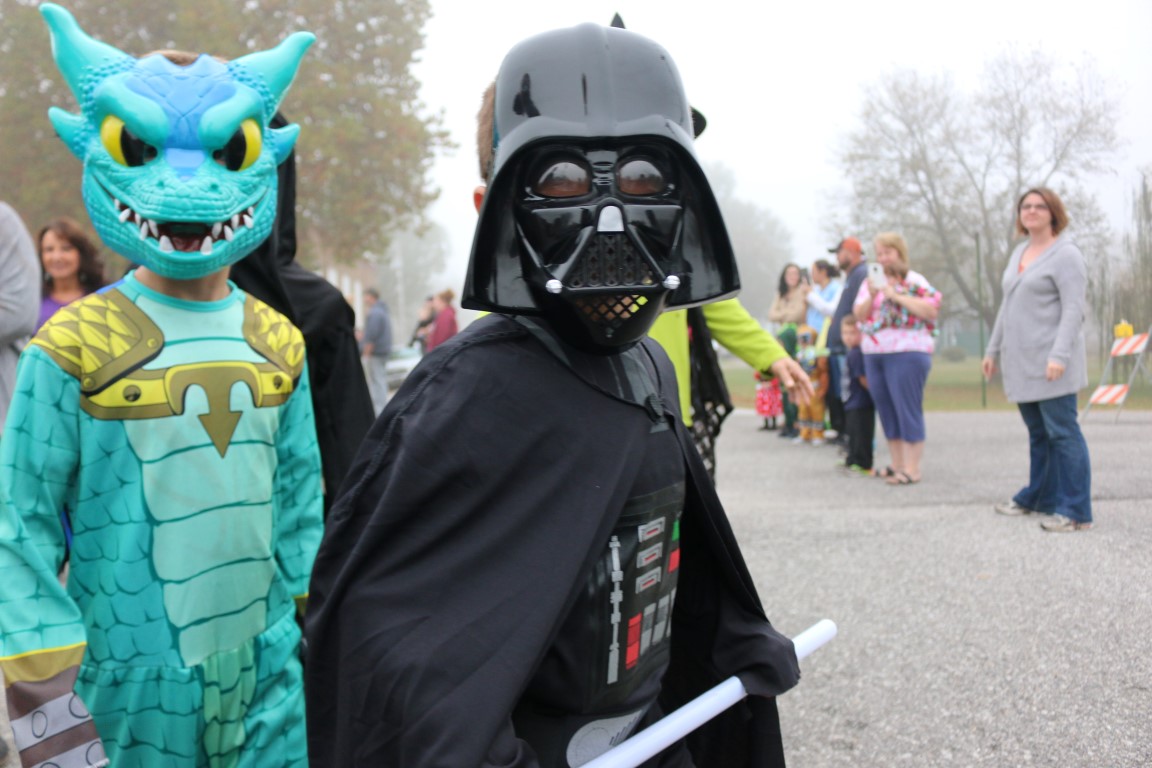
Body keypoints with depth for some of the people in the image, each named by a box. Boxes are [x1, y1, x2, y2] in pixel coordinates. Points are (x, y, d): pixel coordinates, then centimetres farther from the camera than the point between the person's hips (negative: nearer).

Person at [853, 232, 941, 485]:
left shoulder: (915, 281, -1)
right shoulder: (871, 282, 14)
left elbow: (931, 310, -13)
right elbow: (859, 315, 8)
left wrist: (896, 296, -15)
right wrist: (871, 296, -10)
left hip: (906, 353, -6)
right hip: (873, 355, 6)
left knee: (908, 410, -7)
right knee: (886, 410, 9)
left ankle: (912, 469, -5)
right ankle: (897, 465, 17)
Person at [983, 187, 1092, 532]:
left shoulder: (1066, 255, -7)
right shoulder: (1020, 252, 17)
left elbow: (1074, 308, -15)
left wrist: (1060, 355, -24)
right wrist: (994, 349, 21)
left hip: (1050, 363, -7)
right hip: (1022, 362, 8)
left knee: (1061, 432, -7)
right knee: (1037, 432, 15)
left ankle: (1075, 511, -4)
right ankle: (1039, 496, 25)